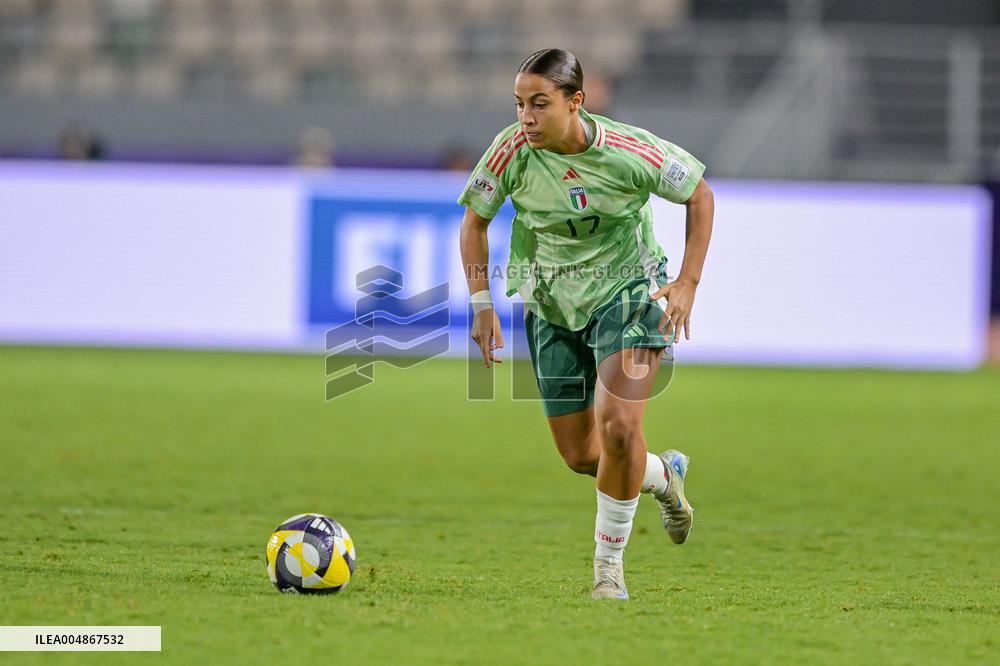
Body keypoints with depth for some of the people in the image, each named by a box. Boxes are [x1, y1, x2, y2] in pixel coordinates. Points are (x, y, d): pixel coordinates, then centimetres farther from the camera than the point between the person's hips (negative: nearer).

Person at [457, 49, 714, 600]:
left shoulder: (629, 152, -22)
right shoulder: (512, 150, -17)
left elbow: (700, 195, -6)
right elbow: (474, 220, -1)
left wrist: (688, 282, -12)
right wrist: (482, 305, -9)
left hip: (627, 292, -3)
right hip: (552, 305, 3)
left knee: (618, 429, -20)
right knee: (579, 455, 6)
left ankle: (608, 566, -1)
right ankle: (664, 476, 40)